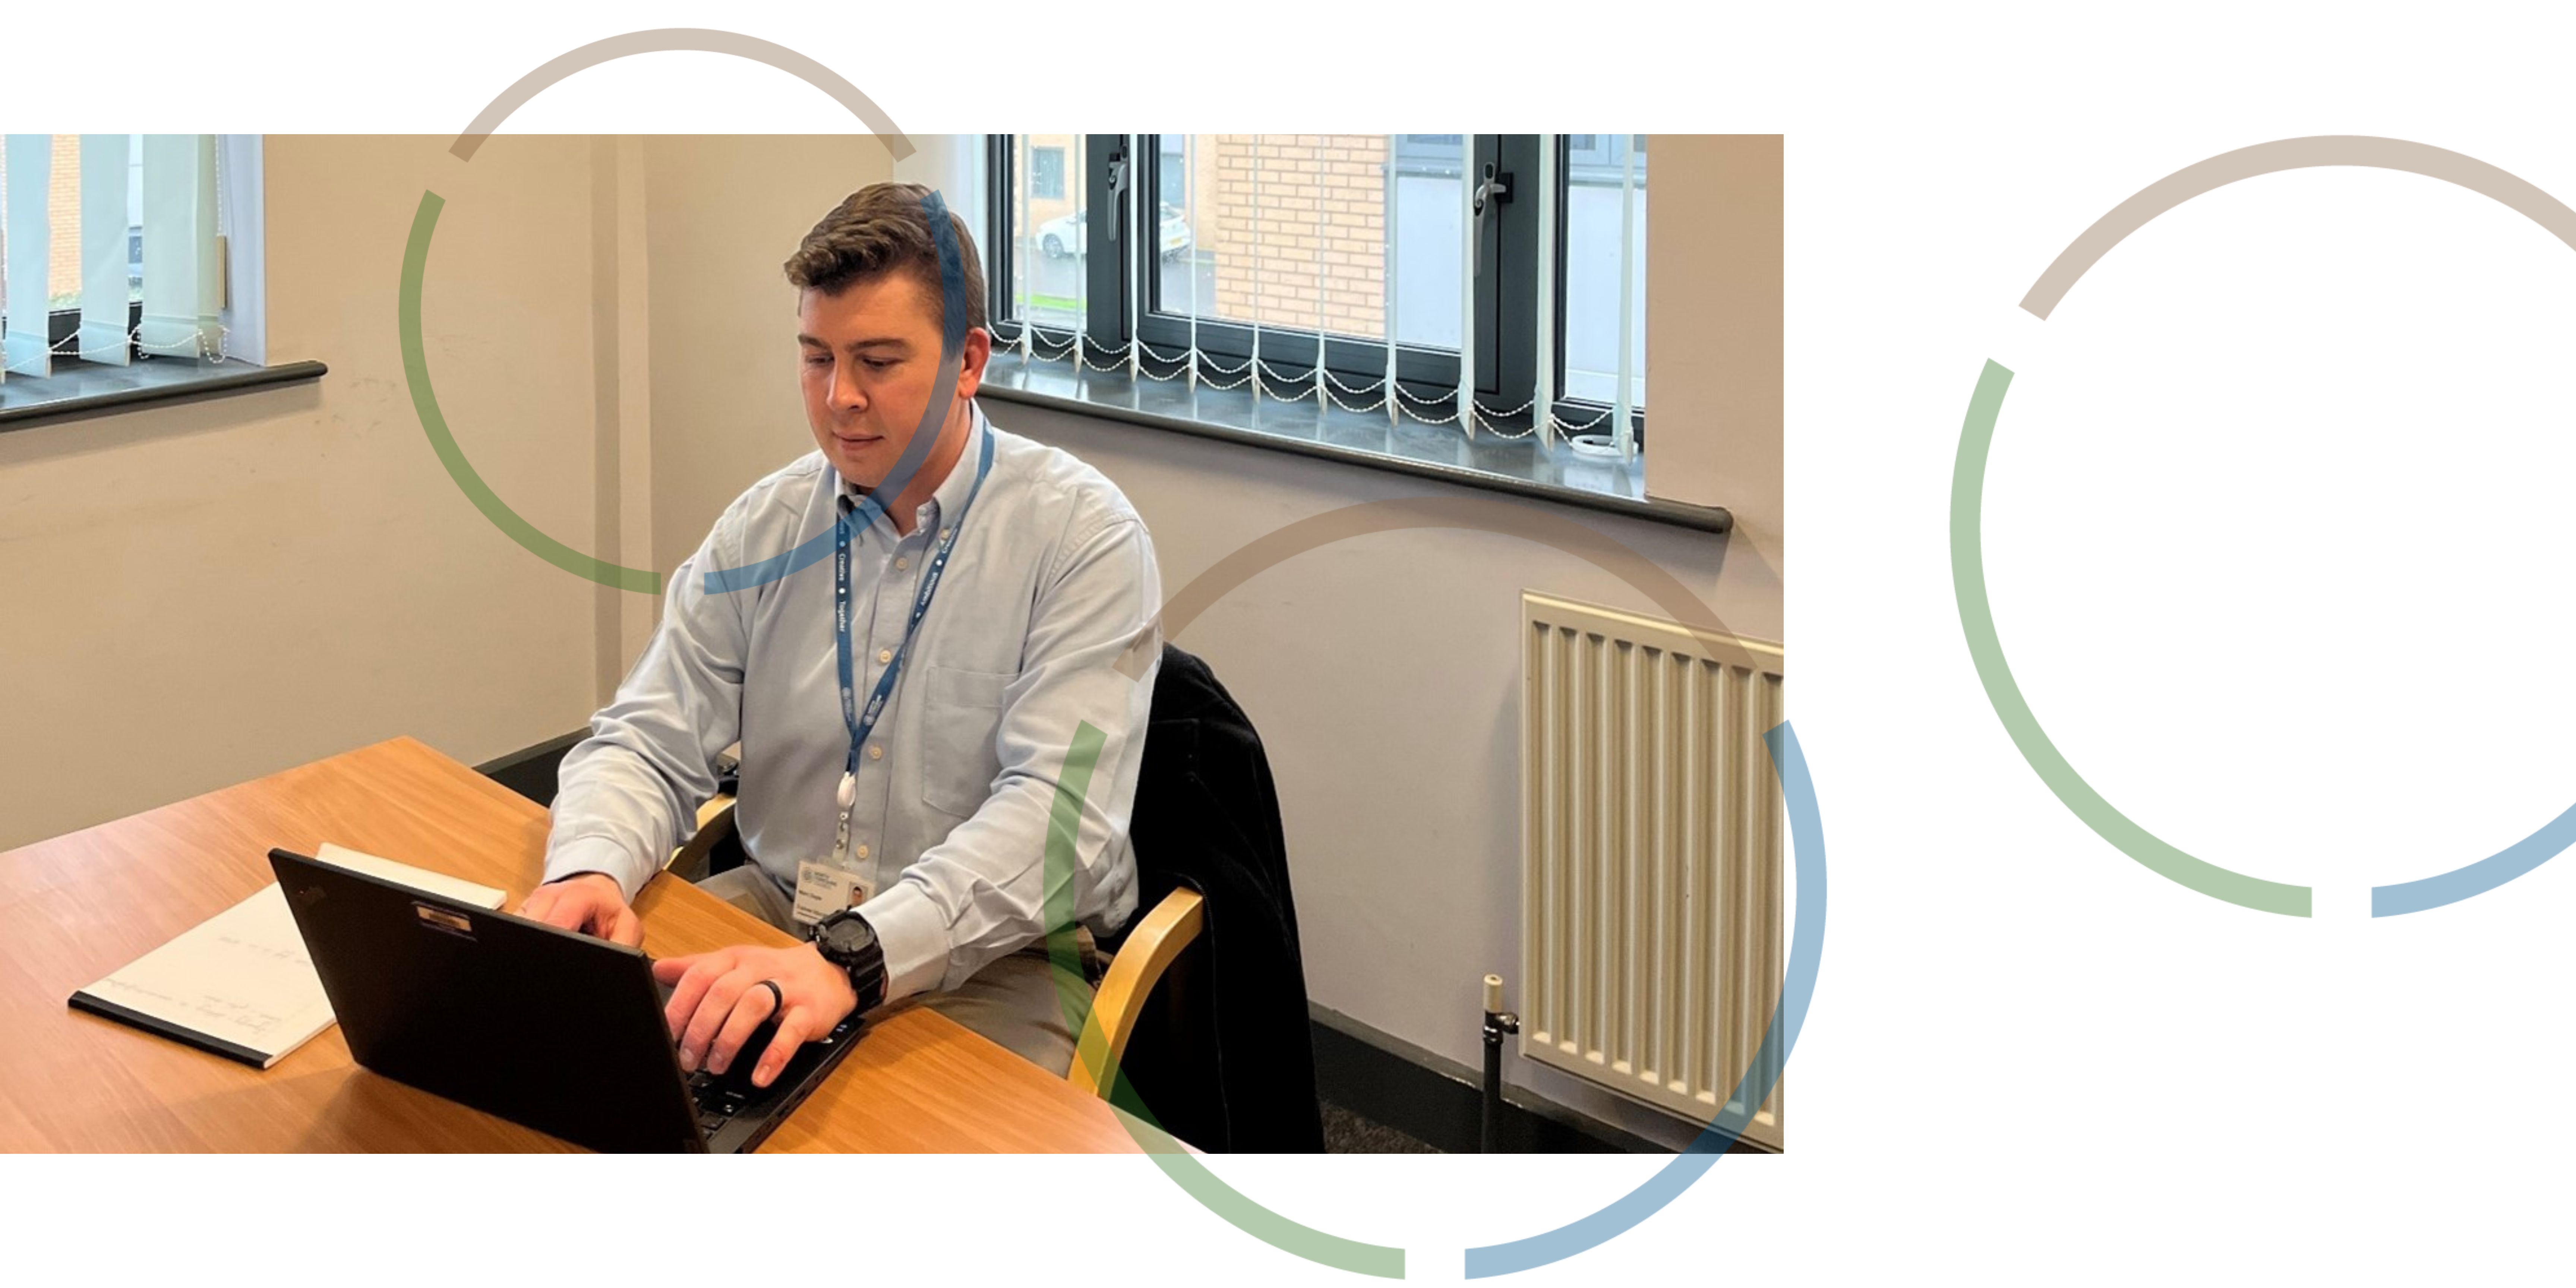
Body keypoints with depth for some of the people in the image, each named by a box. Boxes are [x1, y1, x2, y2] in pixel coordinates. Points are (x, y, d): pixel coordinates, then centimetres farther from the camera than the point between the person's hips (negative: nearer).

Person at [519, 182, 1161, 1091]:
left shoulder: (1083, 538, -11)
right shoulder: (762, 530, 5)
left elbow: (1057, 813, -22)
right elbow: (650, 744, 3)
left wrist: (853, 958, -37)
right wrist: (588, 870, -22)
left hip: (993, 959, -5)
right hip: (770, 911, 5)